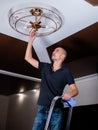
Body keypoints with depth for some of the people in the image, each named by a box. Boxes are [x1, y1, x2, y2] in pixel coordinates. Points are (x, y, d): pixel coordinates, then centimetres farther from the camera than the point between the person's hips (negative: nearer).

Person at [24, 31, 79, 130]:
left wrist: (70, 94, -24)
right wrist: (31, 40, 9)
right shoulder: (45, 67, 10)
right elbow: (28, 58, 12)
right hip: (42, 109, 3)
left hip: (56, 111, -2)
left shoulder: (66, 72, 1)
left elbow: (75, 90, 0)